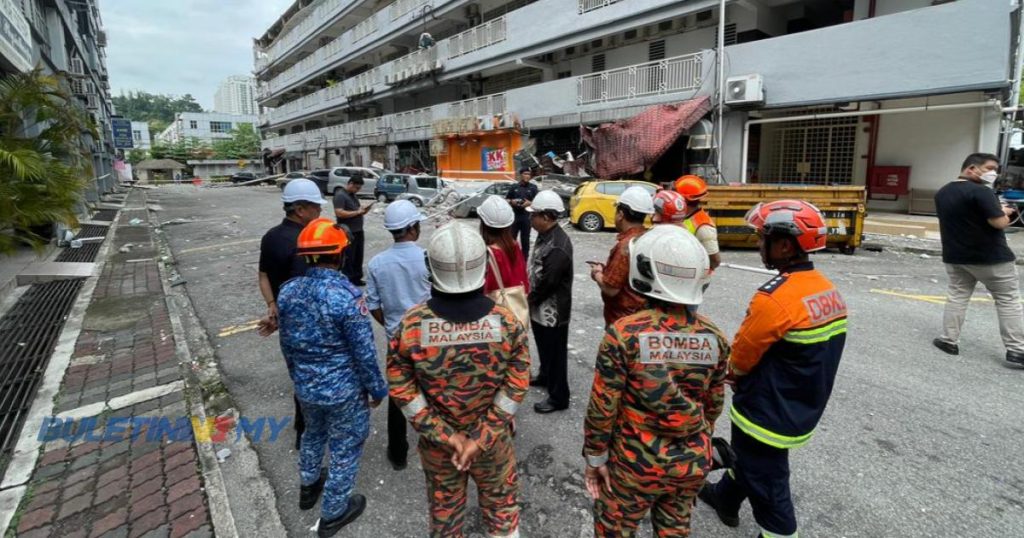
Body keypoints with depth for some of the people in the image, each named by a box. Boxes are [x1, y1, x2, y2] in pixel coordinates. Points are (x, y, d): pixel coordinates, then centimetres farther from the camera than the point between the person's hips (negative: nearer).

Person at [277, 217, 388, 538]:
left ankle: (307, 487, 54)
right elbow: (364, 353, -20)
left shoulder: (287, 291, -7)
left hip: (305, 387, 6)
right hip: (343, 390, -6)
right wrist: (377, 389, -5)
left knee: (313, 433, 32)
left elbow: (286, 343, 6)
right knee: (346, 448, 15)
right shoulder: (347, 296, -27)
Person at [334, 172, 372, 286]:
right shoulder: (340, 195, -13)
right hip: (348, 233, -9)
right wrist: (357, 212, -20)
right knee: (348, 258, -1)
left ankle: (356, 278, 26)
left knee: (358, 257, 15)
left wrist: (363, 211, 2)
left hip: (358, 232, 9)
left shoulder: (353, 195, 15)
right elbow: (339, 213, -24)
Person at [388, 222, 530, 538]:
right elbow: (517, 386, -16)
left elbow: (402, 391, -15)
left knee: (444, 511, 25)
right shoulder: (507, 322, -21)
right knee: (501, 504, 26)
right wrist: (481, 438, -11)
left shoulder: (410, 325, -22)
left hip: (436, 445, 1)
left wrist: (444, 435, -10)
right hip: (494, 441, 0)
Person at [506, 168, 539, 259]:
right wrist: (511, 202, -9)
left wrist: (530, 203, -15)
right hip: (514, 216, 1)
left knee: (525, 238, 5)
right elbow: (506, 200, 12)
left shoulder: (533, 187, 6)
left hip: (527, 217, -1)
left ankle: (524, 258, 13)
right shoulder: (514, 187, 7)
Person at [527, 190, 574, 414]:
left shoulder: (558, 246, -27)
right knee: (544, 347, 27)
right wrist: (530, 297, 8)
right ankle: (545, 376, 48)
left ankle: (558, 397, 19)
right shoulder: (545, 235, 5)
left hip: (553, 312, -10)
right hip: (541, 308, 10)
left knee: (555, 352, 4)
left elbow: (547, 283, -26)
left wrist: (529, 299, -10)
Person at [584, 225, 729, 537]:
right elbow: (714, 406, 4)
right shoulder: (714, 337, -8)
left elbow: (603, 407, -17)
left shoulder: (624, 333, -23)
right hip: (694, 463, 5)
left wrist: (595, 457, -2)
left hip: (636, 463, -4)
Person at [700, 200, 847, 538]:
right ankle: (725, 498, 54)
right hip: (801, 409, 9)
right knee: (748, 458, 30)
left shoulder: (775, 298, -30)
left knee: (767, 486, 11)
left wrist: (734, 374, 6)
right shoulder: (828, 290, -3)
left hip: (767, 414, -9)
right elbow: (812, 354, 7)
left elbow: (740, 358, -17)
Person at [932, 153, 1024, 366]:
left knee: (957, 297, 13)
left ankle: (948, 341, 13)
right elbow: (999, 223, -21)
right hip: (991, 257, -6)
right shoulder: (980, 191, -18)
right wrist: (1004, 213, 0)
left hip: (955, 256, 6)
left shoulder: (942, 193, 8)